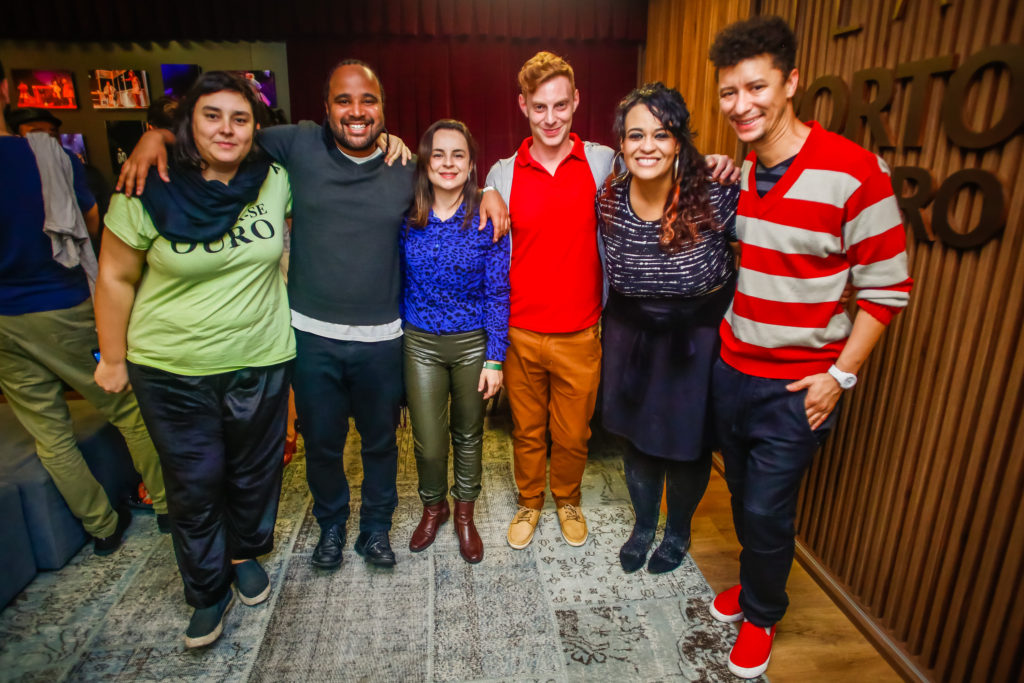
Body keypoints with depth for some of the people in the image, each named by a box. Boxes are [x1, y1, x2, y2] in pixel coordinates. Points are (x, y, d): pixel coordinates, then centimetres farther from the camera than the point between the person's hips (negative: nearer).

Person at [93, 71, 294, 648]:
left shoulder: (274, 180, -4)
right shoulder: (148, 192, -10)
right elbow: (116, 279, -3)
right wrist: (113, 359, 2)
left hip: (261, 364, 2)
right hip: (172, 372, -2)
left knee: (254, 473, 18)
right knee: (194, 484, 10)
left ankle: (247, 554, 45)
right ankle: (209, 592, 32)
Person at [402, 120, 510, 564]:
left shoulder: (486, 220, -9)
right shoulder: (406, 218, -4)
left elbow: (498, 293, -8)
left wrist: (494, 359, -10)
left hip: (473, 343, -1)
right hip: (420, 343, 1)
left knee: (468, 434, 15)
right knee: (428, 443, 4)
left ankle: (465, 513, 39)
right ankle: (433, 506, 36)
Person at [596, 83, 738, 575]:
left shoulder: (716, 197, -23)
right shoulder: (609, 198, -12)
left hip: (698, 338, -2)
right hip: (632, 335, 3)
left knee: (689, 442, 13)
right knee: (637, 436, 18)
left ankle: (678, 532, 43)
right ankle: (644, 524, 45)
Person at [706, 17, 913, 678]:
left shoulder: (855, 171, -17)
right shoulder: (735, 172, 2)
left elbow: (887, 288, -11)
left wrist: (840, 375, -13)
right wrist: (727, 336, 11)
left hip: (797, 386, -5)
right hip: (731, 369, 6)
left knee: (767, 510, 5)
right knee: (743, 493, 19)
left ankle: (761, 614, 32)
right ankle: (754, 580, 45)